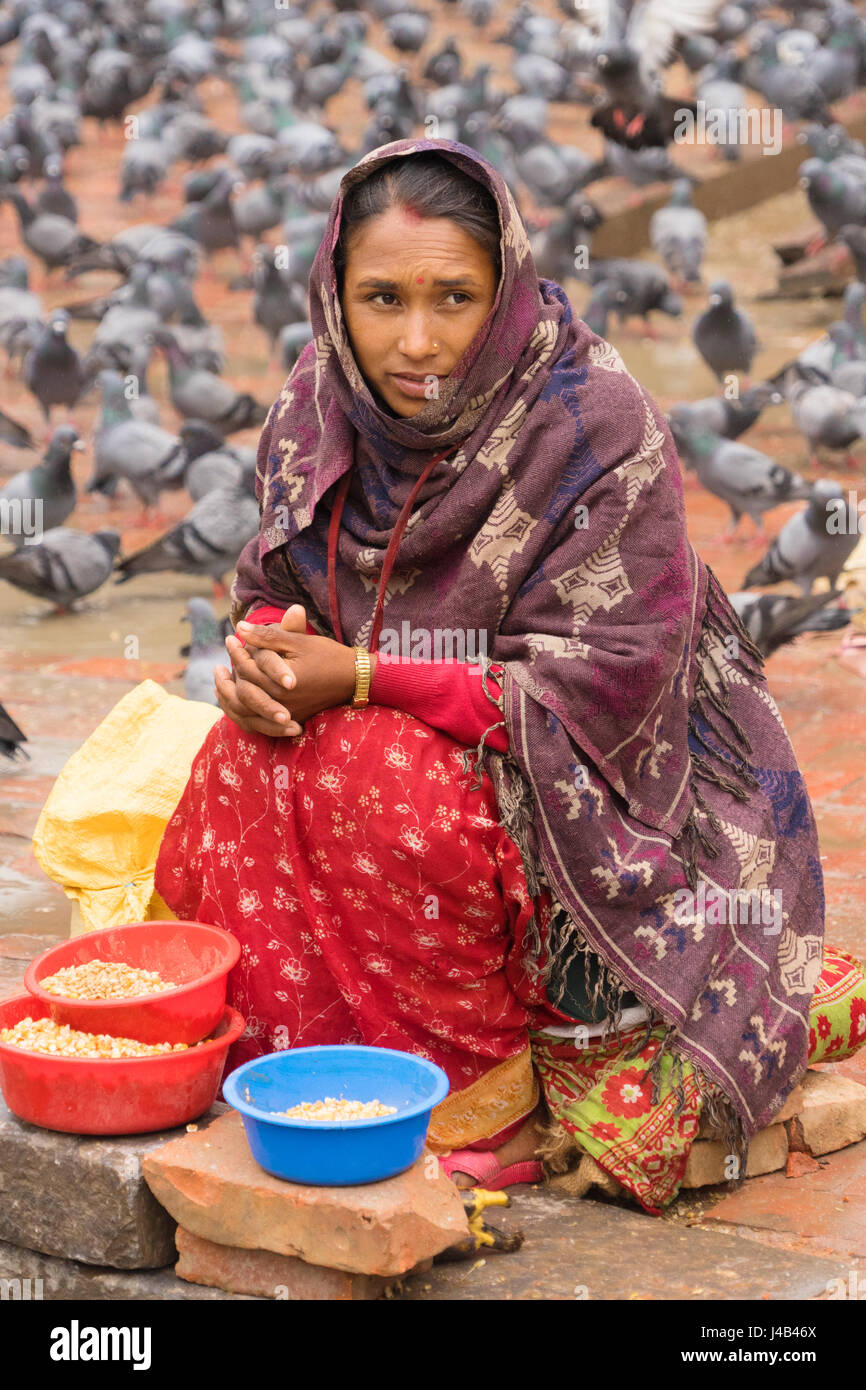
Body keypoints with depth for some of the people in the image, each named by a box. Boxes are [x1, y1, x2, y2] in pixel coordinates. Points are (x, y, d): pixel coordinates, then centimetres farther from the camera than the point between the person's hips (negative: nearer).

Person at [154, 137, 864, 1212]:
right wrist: (261, 646, -18)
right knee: (250, 749, -20)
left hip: (593, 803, -6)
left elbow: (599, 688, -24)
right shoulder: (320, 408, -4)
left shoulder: (600, 428, -22)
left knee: (353, 772, -30)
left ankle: (532, 1056, -12)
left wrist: (362, 678, -27)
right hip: (432, 755, 6)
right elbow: (276, 582, 8)